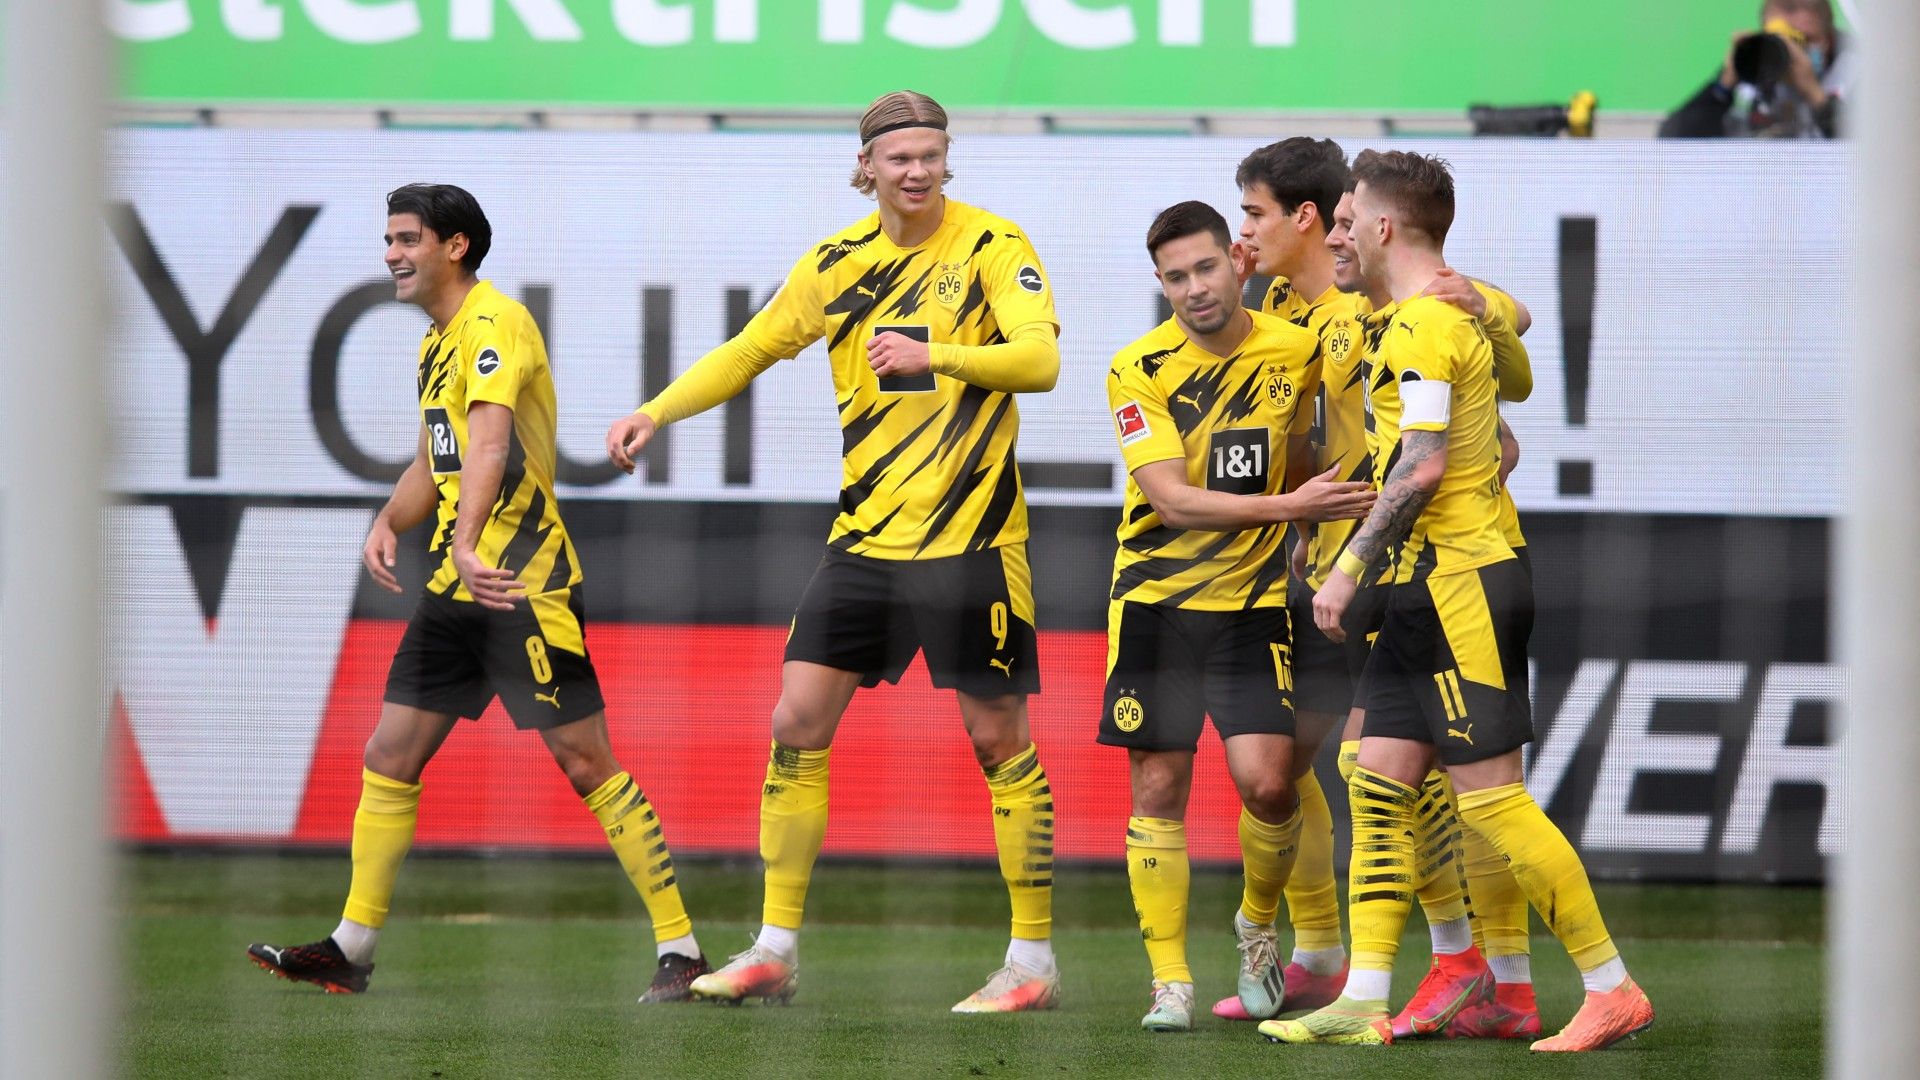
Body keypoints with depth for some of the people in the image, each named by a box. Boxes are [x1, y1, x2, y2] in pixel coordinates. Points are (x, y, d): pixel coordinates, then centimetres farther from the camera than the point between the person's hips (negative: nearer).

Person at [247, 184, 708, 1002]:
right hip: (453, 586, 9)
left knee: (586, 763, -8)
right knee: (389, 757, 8)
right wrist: (388, 524, 3)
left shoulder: (495, 323, -14)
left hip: (522, 585, -9)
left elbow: (489, 445, -29)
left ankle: (679, 950, -5)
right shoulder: (437, 341, 16)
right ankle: (352, 947, 15)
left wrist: (467, 542, -43)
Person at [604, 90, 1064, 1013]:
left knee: (996, 738, -2)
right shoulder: (838, 263, 7)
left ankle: (1033, 960, 7)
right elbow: (749, 350, 18)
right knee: (796, 723, 0)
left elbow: (1040, 358, -18)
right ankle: (775, 948, 8)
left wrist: (934, 354, -31)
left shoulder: (993, 248, -6)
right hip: (865, 536, 5)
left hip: (970, 538, -5)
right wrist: (658, 412, 7)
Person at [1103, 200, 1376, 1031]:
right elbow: (1171, 497, -17)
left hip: (1254, 601, 1)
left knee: (1266, 780, -12)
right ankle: (1170, 979, 9)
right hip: (1156, 600, -1)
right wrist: (1289, 506, -23)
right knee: (1157, 787, -1)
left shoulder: (1295, 352, -3)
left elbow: (1297, 459, 18)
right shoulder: (1140, 370, -9)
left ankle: (1258, 925, 17)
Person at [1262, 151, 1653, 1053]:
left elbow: (1422, 464, -22)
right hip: (1429, 591, 10)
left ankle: (1612, 988, -5)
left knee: (1489, 796, -9)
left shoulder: (1419, 325, -14)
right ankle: (1363, 1001, 3)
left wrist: (1350, 570, -18)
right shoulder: (1456, 316, 18)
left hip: (1454, 586, -10)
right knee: (1378, 780, 6)